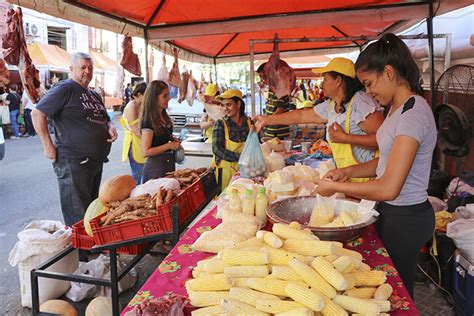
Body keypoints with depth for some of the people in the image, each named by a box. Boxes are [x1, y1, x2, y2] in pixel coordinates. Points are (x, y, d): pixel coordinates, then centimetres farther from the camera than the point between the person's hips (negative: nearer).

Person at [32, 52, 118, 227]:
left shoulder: (94, 95, 18)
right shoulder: (65, 88, -8)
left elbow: (105, 119, 27)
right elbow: (37, 114, -15)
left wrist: (110, 127, 4)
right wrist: (48, 146, -18)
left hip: (97, 160, 9)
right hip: (73, 161, -9)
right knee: (78, 216, -3)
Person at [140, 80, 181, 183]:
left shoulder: (164, 116, 7)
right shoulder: (148, 121, -17)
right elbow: (145, 152, -19)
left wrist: (173, 140, 5)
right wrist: (169, 145, -18)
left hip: (169, 163, 8)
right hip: (155, 165, -8)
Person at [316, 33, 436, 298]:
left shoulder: (414, 112, -24)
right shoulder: (397, 107, 6)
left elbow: (389, 189, -28)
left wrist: (336, 187, -18)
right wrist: (349, 171, 0)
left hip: (405, 218, -9)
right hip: (392, 211, 9)